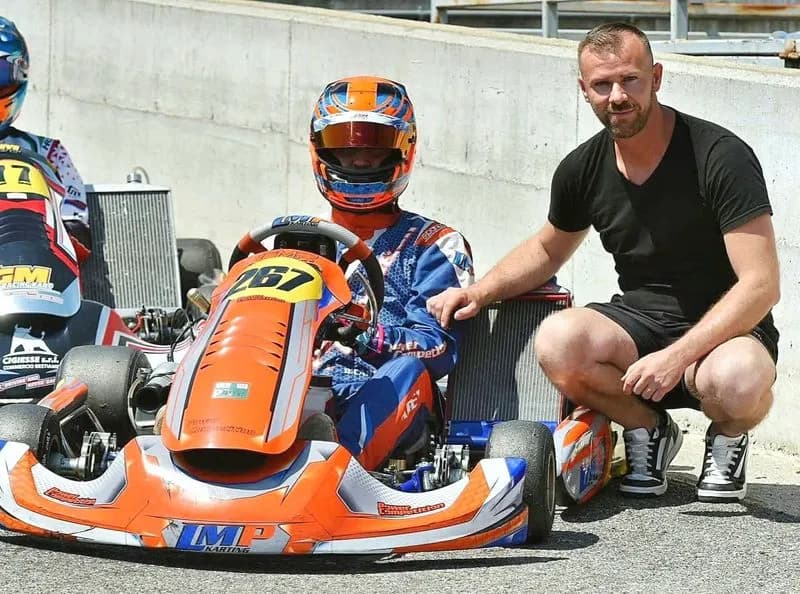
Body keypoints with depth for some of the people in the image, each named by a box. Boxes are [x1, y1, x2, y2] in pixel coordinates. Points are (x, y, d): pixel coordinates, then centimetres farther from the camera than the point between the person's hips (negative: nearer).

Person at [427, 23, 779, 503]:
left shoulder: (722, 157, -16)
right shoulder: (584, 169, 1)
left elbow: (760, 284, -20)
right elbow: (549, 249, 23)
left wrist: (677, 356, -30)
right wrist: (479, 292, 4)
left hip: (723, 328, -4)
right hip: (640, 320, 4)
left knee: (736, 381, -40)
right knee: (559, 341, -29)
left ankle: (729, 436, 0)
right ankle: (647, 430, 1)